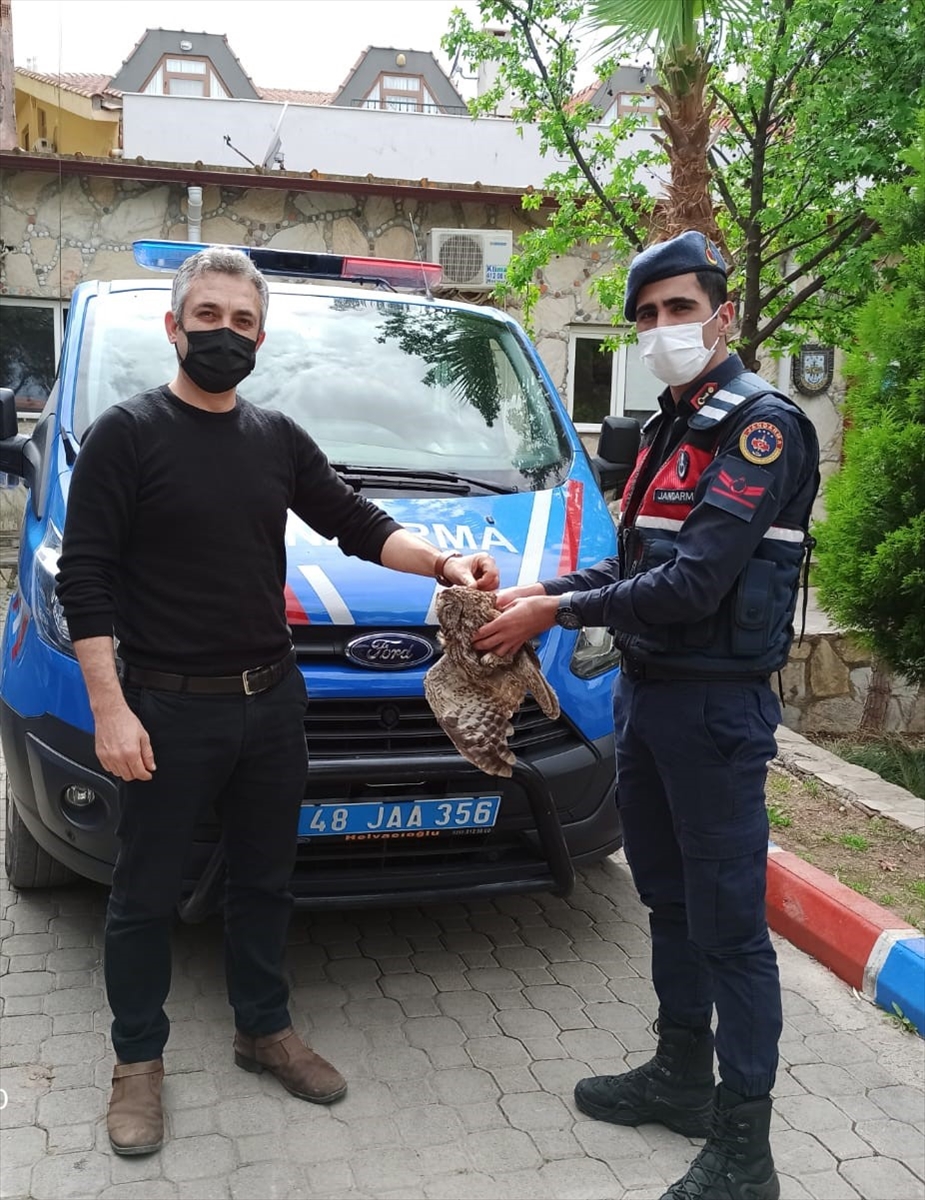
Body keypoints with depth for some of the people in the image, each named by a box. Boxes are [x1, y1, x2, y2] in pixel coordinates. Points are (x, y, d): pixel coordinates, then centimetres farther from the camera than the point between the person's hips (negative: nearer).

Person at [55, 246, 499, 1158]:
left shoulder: (278, 439, 8)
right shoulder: (126, 434, -7)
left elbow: (357, 524, 9)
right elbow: (84, 577, -11)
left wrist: (441, 563, -9)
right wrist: (109, 708, -17)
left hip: (271, 701, 5)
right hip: (169, 707, -5)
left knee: (265, 878, 17)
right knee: (146, 894, 8)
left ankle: (264, 1031, 36)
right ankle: (137, 1062, 27)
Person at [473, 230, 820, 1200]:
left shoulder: (760, 426, -15)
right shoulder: (671, 428, 15)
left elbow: (695, 583, -23)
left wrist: (557, 611, -16)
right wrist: (539, 594, 3)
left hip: (716, 703, -9)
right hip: (645, 691, 9)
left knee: (728, 921, 0)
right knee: (668, 899, 19)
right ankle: (681, 1073, 36)